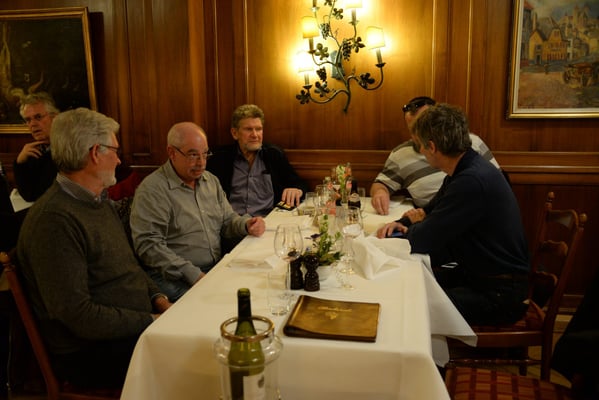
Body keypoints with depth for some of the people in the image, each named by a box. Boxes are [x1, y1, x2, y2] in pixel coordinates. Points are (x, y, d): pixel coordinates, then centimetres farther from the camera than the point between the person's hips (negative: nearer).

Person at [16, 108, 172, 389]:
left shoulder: (100, 201, 11)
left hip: (134, 327, 9)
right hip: (90, 353, -9)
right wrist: (151, 321, -18)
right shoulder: (54, 219, -22)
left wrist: (158, 298, 1)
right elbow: (78, 315, -24)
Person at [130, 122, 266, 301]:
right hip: (175, 278, -7)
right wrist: (194, 275, -22)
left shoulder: (211, 180, 15)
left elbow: (227, 219, 22)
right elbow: (149, 245, -16)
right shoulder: (152, 189, -10)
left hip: (216, 268, 7)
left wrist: (246, 224, -3)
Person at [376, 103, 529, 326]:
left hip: (499, 293, -9)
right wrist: (401, 223, -1)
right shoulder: (465, 170, 6)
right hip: (474, 274, 10)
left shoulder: (473, 181, -28)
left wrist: (415, 225, -1)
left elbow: (421, 242, -25)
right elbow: (431, 209, 20)